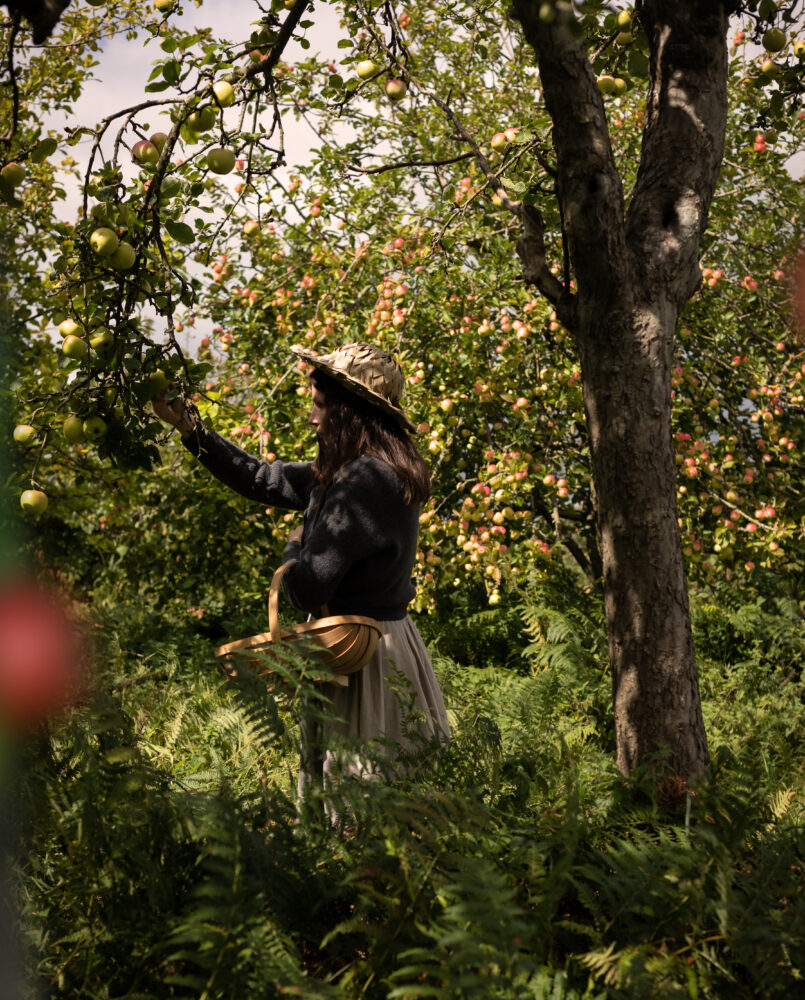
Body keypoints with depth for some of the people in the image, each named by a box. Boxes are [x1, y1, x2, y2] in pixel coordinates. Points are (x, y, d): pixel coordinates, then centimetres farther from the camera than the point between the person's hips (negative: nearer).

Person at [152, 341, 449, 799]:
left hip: (364, 655, -10)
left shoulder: (365, 482, -22)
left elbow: (307, 588, -22)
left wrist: (295, 546, 0)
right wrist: (188, 425, 19)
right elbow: (262, 479, 18)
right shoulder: (351, 471, 9)